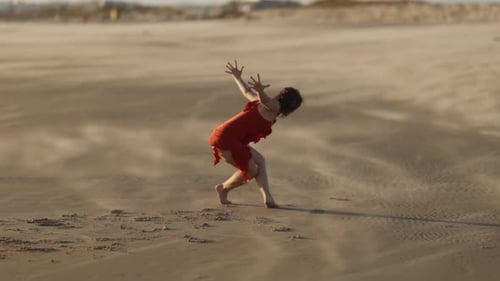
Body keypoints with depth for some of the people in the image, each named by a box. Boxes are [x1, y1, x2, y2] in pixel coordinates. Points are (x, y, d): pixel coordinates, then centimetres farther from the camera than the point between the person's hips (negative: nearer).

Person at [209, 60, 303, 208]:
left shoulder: (268, 105, 19)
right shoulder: (274, 107, -8)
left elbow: (247, 92, 35)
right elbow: (264, 98, -31)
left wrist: (237, 77, 52)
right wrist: (260, 90, -54)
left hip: (222, 137, 10)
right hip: (226, 139, -10)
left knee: (259, 161, 13)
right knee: (251, 171, 2)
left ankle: (267, 198, 5)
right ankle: (224, 188, 23)